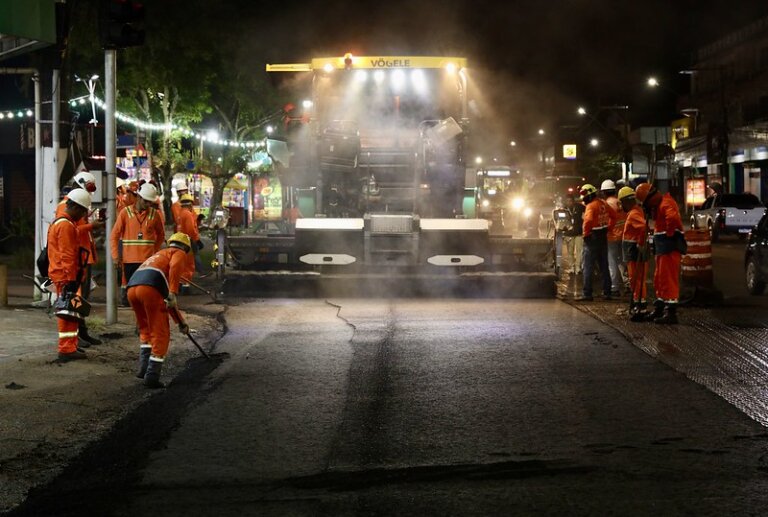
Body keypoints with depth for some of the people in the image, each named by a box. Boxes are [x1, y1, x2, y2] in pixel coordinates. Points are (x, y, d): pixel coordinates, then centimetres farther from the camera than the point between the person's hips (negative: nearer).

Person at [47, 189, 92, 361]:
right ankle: (67, 349, -6)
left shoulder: (59, 222, 17)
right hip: (66, 276, -11)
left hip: (61, 274, 11)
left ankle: (69, 346, 25)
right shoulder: (66, 225, -17)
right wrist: (71, 279, -22)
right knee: (68, 312, -7)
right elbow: (67, 255, -21)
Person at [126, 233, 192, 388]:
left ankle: (144, 368, 21)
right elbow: (175, 267, -9)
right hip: (150, 289, -7)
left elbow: (168, 302, 44)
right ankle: (152, 375, 1)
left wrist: (180, 322, 47)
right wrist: (173, 292, -15)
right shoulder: (179, 254, 20)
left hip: (131, 288, 7)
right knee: (160, 334, 3)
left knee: (145, 329, 26)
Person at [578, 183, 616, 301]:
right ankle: (607, 292, 16)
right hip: (603, 237, 8)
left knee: (588, 267, -4)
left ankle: (587, 294, -6)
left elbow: (588, 220, -34)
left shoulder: (591, 206, -18)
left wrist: (585, 233, -19)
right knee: (604, 266, 13)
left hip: (593, 238, -8)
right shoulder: (603, 203, 8)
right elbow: (613, 215, 20)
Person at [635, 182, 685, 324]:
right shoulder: (658, 205, 18)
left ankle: (671, 312, -9)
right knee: (659, 280, 18)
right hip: (662, 248, 11)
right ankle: (659, 310, 27)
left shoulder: (666, 204, -17)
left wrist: (669, 233, -22)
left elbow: (673, 217, -37)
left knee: (669, 280, -10)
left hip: (670, 247, -11)